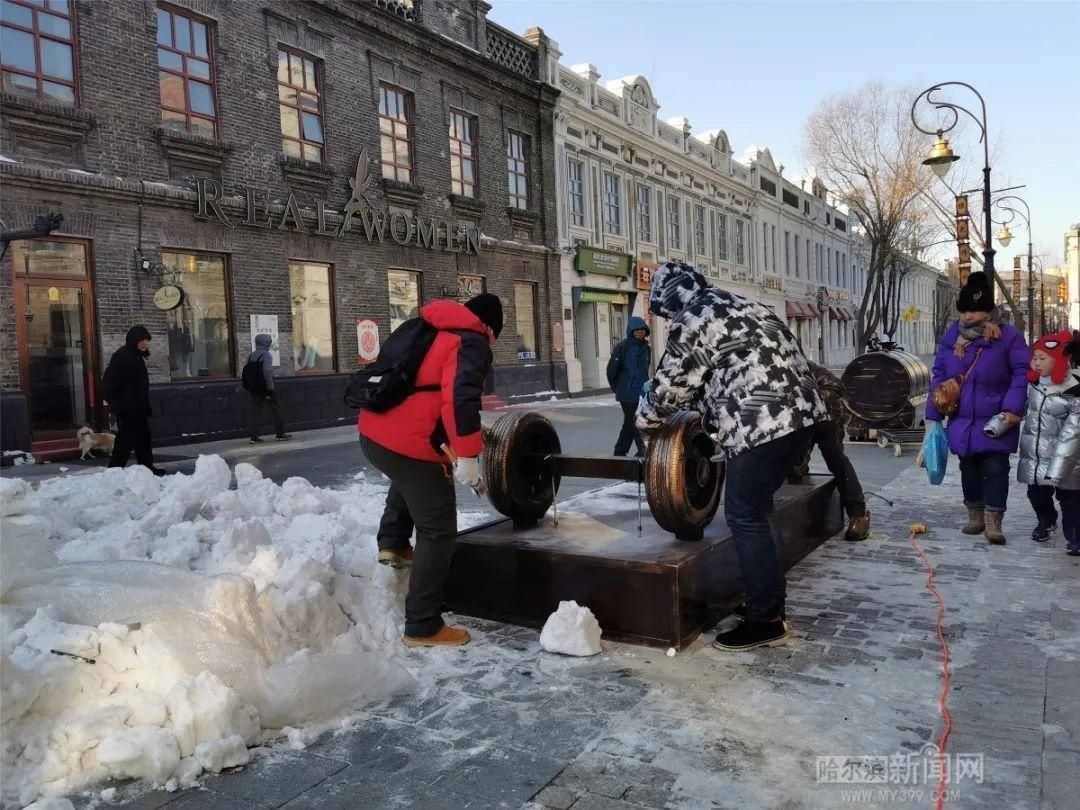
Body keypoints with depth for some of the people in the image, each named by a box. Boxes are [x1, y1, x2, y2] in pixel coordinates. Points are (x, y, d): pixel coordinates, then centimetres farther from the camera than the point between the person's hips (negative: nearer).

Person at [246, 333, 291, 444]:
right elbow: (267, 372, -20)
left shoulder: (251, 356, 12)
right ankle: (280, 434, 7)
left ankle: (254, 437, 2)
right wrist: (270, 389, -18)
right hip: (265, 388, -6)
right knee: (275, 410, 4)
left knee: (256, 412, 6)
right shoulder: (266, 355, -10)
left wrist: (249, 390, 15)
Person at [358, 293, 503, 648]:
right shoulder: (471, 343, -4)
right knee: (437, 533, 2)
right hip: (409, 445, -8)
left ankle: (392, 543, 35)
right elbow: (460, 398, -21)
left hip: (373, 432, 9)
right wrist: (467, 456, -21)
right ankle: (423, 627, 8)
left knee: (408, 478, 42)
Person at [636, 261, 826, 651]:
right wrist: (704, 414, 33)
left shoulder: (691, 320, -4)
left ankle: (766, 621, 4)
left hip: (762, 423, -10)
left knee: (745, 518, -2)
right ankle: (767, 598, 30)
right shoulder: (740, 305, 25)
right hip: (800, 412, 10)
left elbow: (672, 383, -1)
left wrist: (645, 419, 17)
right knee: (756, 510, 19)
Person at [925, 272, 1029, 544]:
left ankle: (993, 522, 4)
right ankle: (975, 517, 26)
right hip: (962, 422, 4)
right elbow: (938, 377, 6)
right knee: (969, 470, 13)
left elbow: (1022, 373, -10)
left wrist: (1012, 408, -21)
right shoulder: (950, 337, 2)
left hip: (996, 421, -4)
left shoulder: (1008, 336, -10)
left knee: (996, 470, -3)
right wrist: (933, 415, 5)